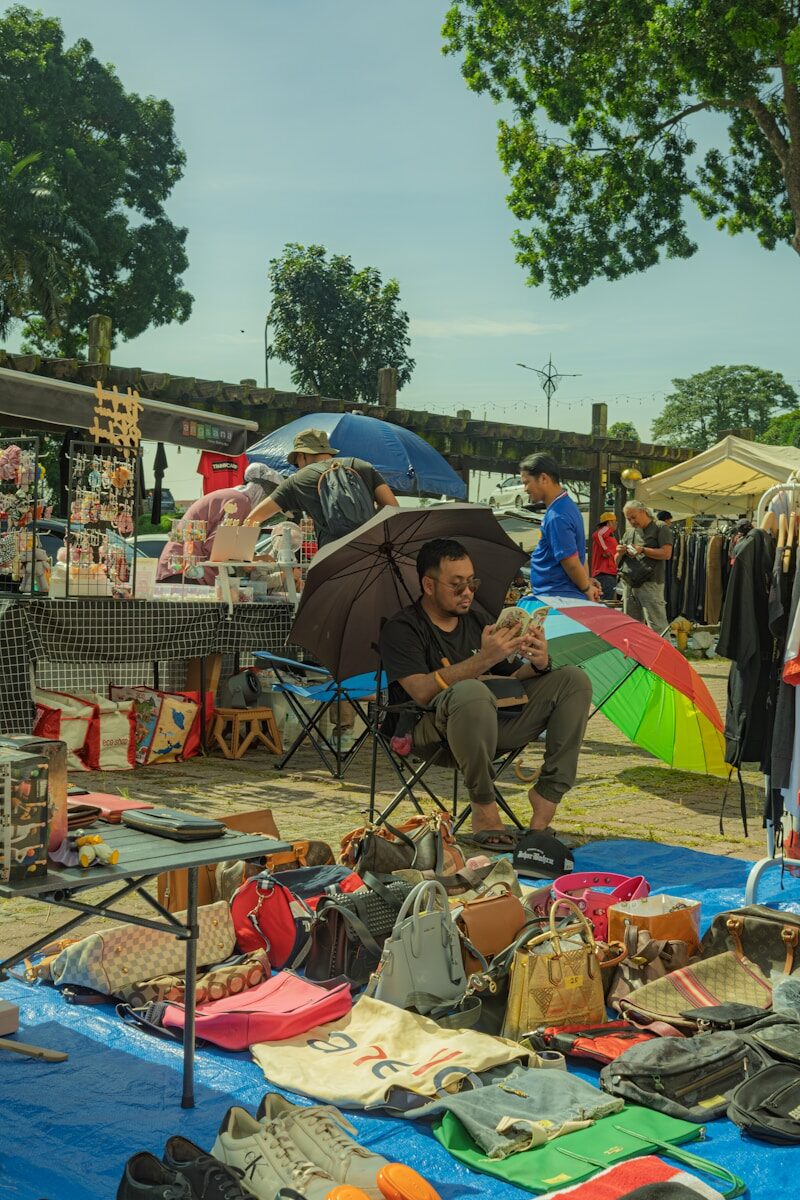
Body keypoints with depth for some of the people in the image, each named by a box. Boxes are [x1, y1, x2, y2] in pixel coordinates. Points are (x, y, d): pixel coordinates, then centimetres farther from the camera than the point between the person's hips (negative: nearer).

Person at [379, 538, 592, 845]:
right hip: (433, 731, -7)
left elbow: (512, 677, 14)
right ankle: (483, 807, -23)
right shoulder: (401, 629, -5)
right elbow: (421, 690, -21)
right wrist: (484, 659, -27)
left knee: (574, 679, -5)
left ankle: (546, 797, -14)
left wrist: (538, 664, -10)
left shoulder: (476, 618, 17)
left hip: (491, 722, 7)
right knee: (471, 691, -41)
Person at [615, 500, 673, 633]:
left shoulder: (660, 528, 2)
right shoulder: (629, 533, 20)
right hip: (628, 584, 7)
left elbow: (666, 553, -11)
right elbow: (617, 562, 23)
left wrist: (642, 550, -13)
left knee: (657, 625, -10)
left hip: (650, 583, -7)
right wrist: (620, 553, 0)